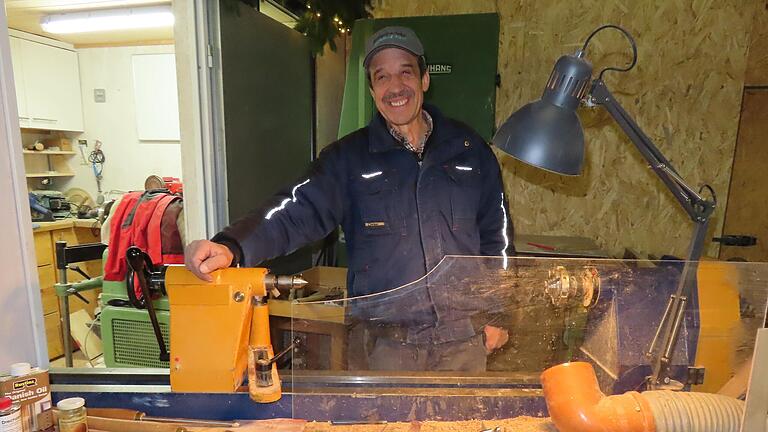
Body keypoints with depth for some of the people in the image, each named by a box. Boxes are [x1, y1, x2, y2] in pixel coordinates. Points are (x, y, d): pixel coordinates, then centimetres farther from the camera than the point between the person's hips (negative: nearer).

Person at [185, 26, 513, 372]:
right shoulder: (349, 158, -3)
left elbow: (494, 235, 7)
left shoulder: (470, 148, 1)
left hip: (465, 337, 2)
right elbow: (300, 211, -15)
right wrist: (232, 247, -33)